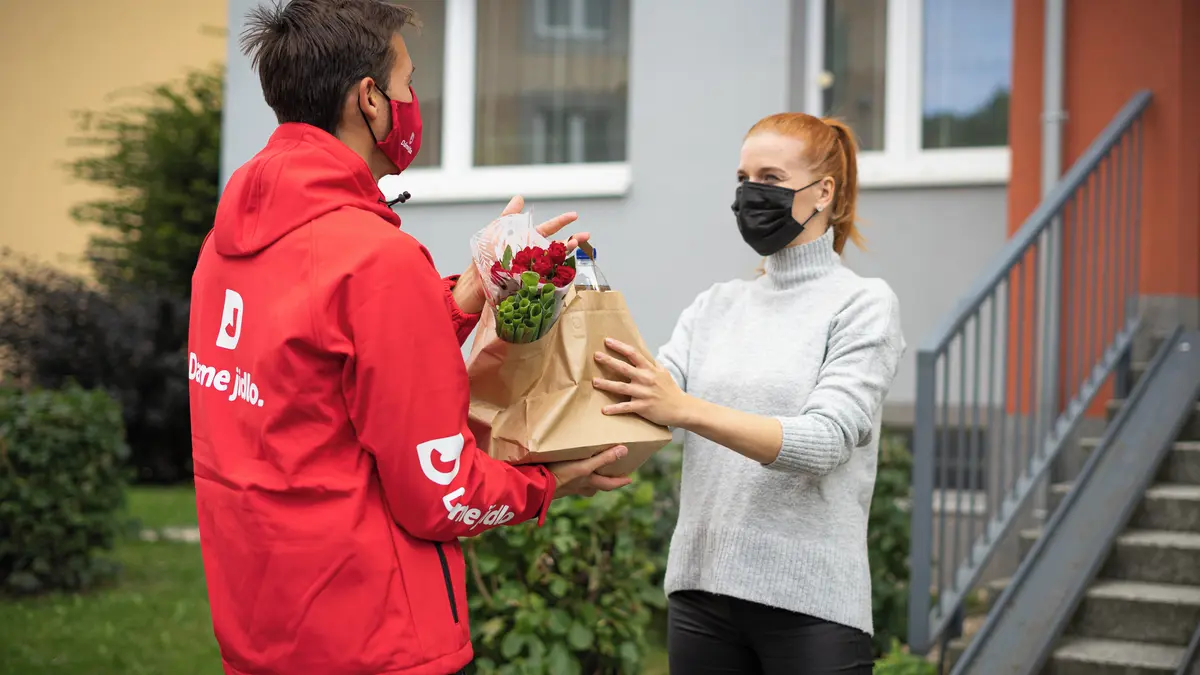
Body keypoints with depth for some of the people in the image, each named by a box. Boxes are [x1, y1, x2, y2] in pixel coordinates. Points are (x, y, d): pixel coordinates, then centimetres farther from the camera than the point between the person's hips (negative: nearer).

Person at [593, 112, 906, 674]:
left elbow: (824, 440, -18)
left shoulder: (864, 305, -3)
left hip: (810, 602, -4)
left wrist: (685, 409, -30)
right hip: (701, 591, 5)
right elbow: (645, 408, 0)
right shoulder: (715, 307, 13)